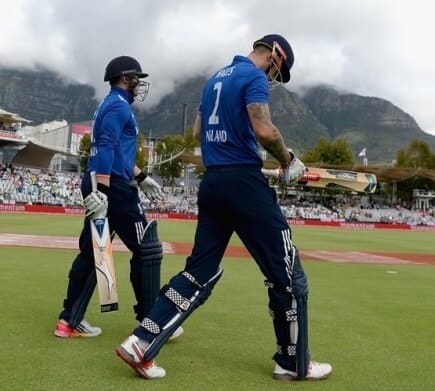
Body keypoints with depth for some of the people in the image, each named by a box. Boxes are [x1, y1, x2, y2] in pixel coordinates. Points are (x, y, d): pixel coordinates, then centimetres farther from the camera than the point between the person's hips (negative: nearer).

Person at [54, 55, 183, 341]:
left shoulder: (111, 105, 22)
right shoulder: (119, 105, -9)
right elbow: (106, 148, -22)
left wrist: (141, 177, 29)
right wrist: (101, 190, -30)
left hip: (100, 185, 10)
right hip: (113, 187, -10)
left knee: (91, 251, 10)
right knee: (147, 250, -2)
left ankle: (70, 321, 13)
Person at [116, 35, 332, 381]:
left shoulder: (216, 78, 20)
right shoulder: (255, 77, -6)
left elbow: (198, 131, 25)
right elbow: (264, 130, -20)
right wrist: (288, 161, -5)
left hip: (212, 183, 9)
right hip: (244, 183, -8)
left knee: (200, 272, 10)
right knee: (287, 273, 3)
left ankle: (141, 344, 5)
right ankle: (294, 363, 13)